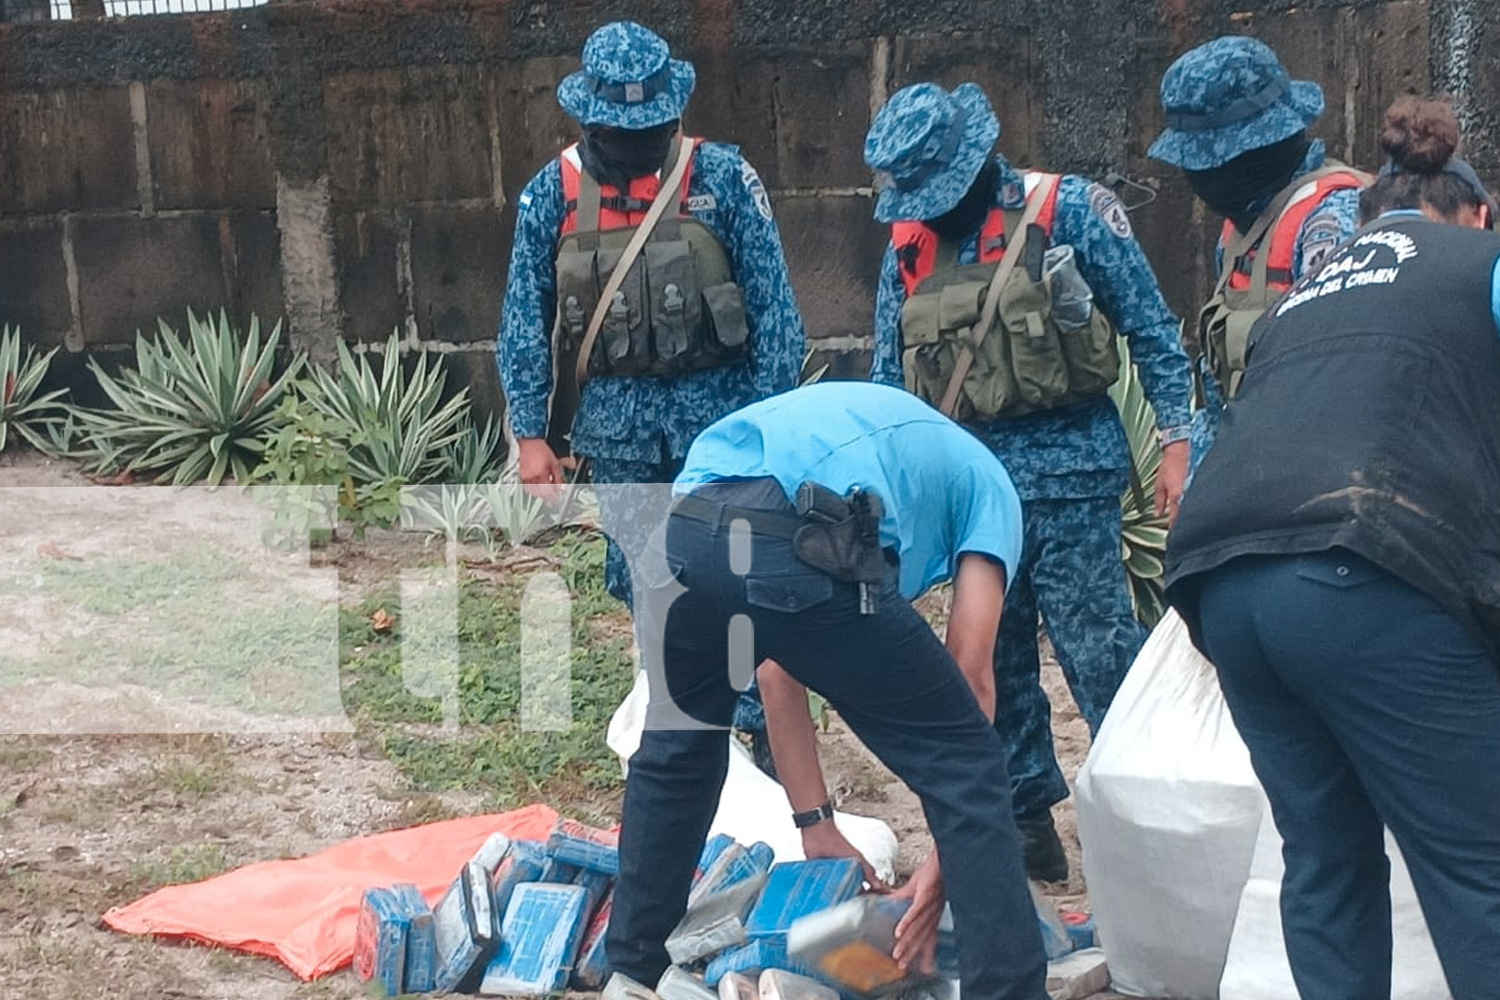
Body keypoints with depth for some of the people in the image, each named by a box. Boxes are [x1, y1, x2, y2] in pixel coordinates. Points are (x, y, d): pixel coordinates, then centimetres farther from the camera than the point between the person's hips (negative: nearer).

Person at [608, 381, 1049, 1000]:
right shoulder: (986, 485, 30)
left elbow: (778, 668, 34)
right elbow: (968, 677, 17)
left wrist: (817, 827, 34)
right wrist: (945, 861, 20)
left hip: (684, 531, 6)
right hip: (802, 550, -5)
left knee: (676, 749, 33)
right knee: (965, 765, 14)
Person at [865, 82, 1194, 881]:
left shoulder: (1068, 211, -5)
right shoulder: (908, 244, 8)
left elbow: (1151, 329, -2)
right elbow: (889, 380, 13)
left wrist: (1175, 440, -8)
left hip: (1067, 467, -5)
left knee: (1098, 650, -6)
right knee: (992, 661, 10)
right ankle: (1030, 823, 23)